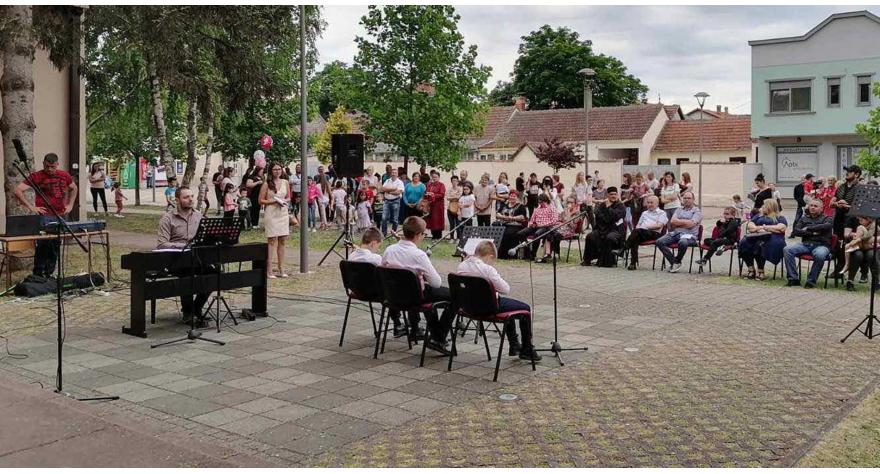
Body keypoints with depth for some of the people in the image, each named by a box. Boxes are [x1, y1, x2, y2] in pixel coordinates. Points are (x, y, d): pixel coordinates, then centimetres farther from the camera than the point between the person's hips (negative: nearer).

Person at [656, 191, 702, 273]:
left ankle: (677, 261, -12)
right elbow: (672, 221, 6)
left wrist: (678, 222, 1)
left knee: (682, 243, -41)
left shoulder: (697, 211, 6)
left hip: (689, 235, -5)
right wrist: (685, 222, -1)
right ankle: (674, 262, -17)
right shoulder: (679, 209, 23)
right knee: (660, 242, -20)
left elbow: (690, 224, -10)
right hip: (675, 233, 5)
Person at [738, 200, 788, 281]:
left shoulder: (780, 218, 16)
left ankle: (760, 271, -27)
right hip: (756, 237, 4)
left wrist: (765, 227, -2)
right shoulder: (759, 216, 30)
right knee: (744, 242, -29)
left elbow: (781, 228, -5)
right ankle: (751, 270, -24)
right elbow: (749, 225, 15)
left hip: (772, 238, -4)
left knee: (760, 244, -38)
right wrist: (758, 228, -6)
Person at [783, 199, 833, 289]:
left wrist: (808, 228, -2)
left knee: (820, 255, -40)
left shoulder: (827, 219, 14)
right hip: (805, 244, 3)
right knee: (787, 249, -24)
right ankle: (793, 279, -22)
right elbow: (795, 231, 6)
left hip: (821, 245, -3)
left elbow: (825, 226, -11)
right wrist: (812, 233, -5)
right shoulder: (804, 218, 22)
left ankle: (811, 281, -23)